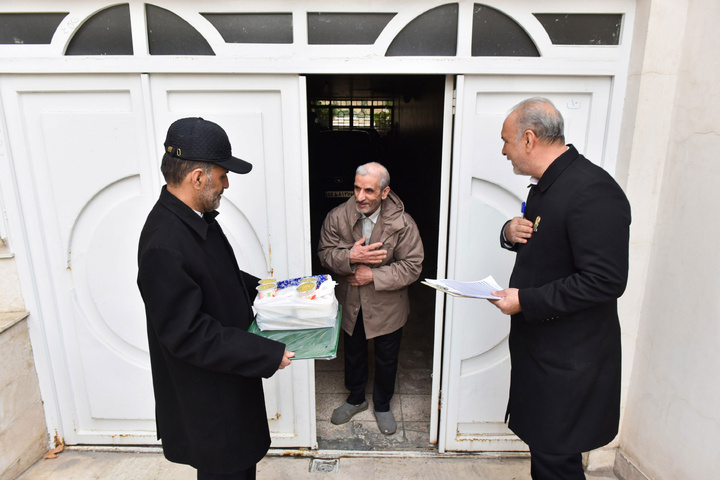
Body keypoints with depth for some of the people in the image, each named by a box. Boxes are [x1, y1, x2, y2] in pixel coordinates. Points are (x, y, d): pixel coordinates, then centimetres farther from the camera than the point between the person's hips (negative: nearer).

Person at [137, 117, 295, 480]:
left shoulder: (197, 217, -1)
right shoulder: (163, 245, -31)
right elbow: (189, 335, -28)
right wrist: (269, 354, -25)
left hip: (231, 376, 9)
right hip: (207, 398, -9)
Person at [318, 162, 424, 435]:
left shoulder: (402, 224, -19)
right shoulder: (337, 217, -14)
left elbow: (412, 266, -18)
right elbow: (324, 254, -10)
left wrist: (373, 276, -25)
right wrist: (350, 256, -30)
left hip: (387, 307, -2)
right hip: (350, 304, 2)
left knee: (386, 359, 17)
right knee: (353, 354, 23)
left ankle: (382, 405, 45)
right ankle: (356, 398, 50)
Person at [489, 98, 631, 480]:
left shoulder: (593, 191, -22)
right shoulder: (545, 184, 9)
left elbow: (605, 281, -26)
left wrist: (524, 300, -22)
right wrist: (511, 232, -1)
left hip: (569, 359, -9)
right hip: (538, 344, 9)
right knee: (540, 443, 23)